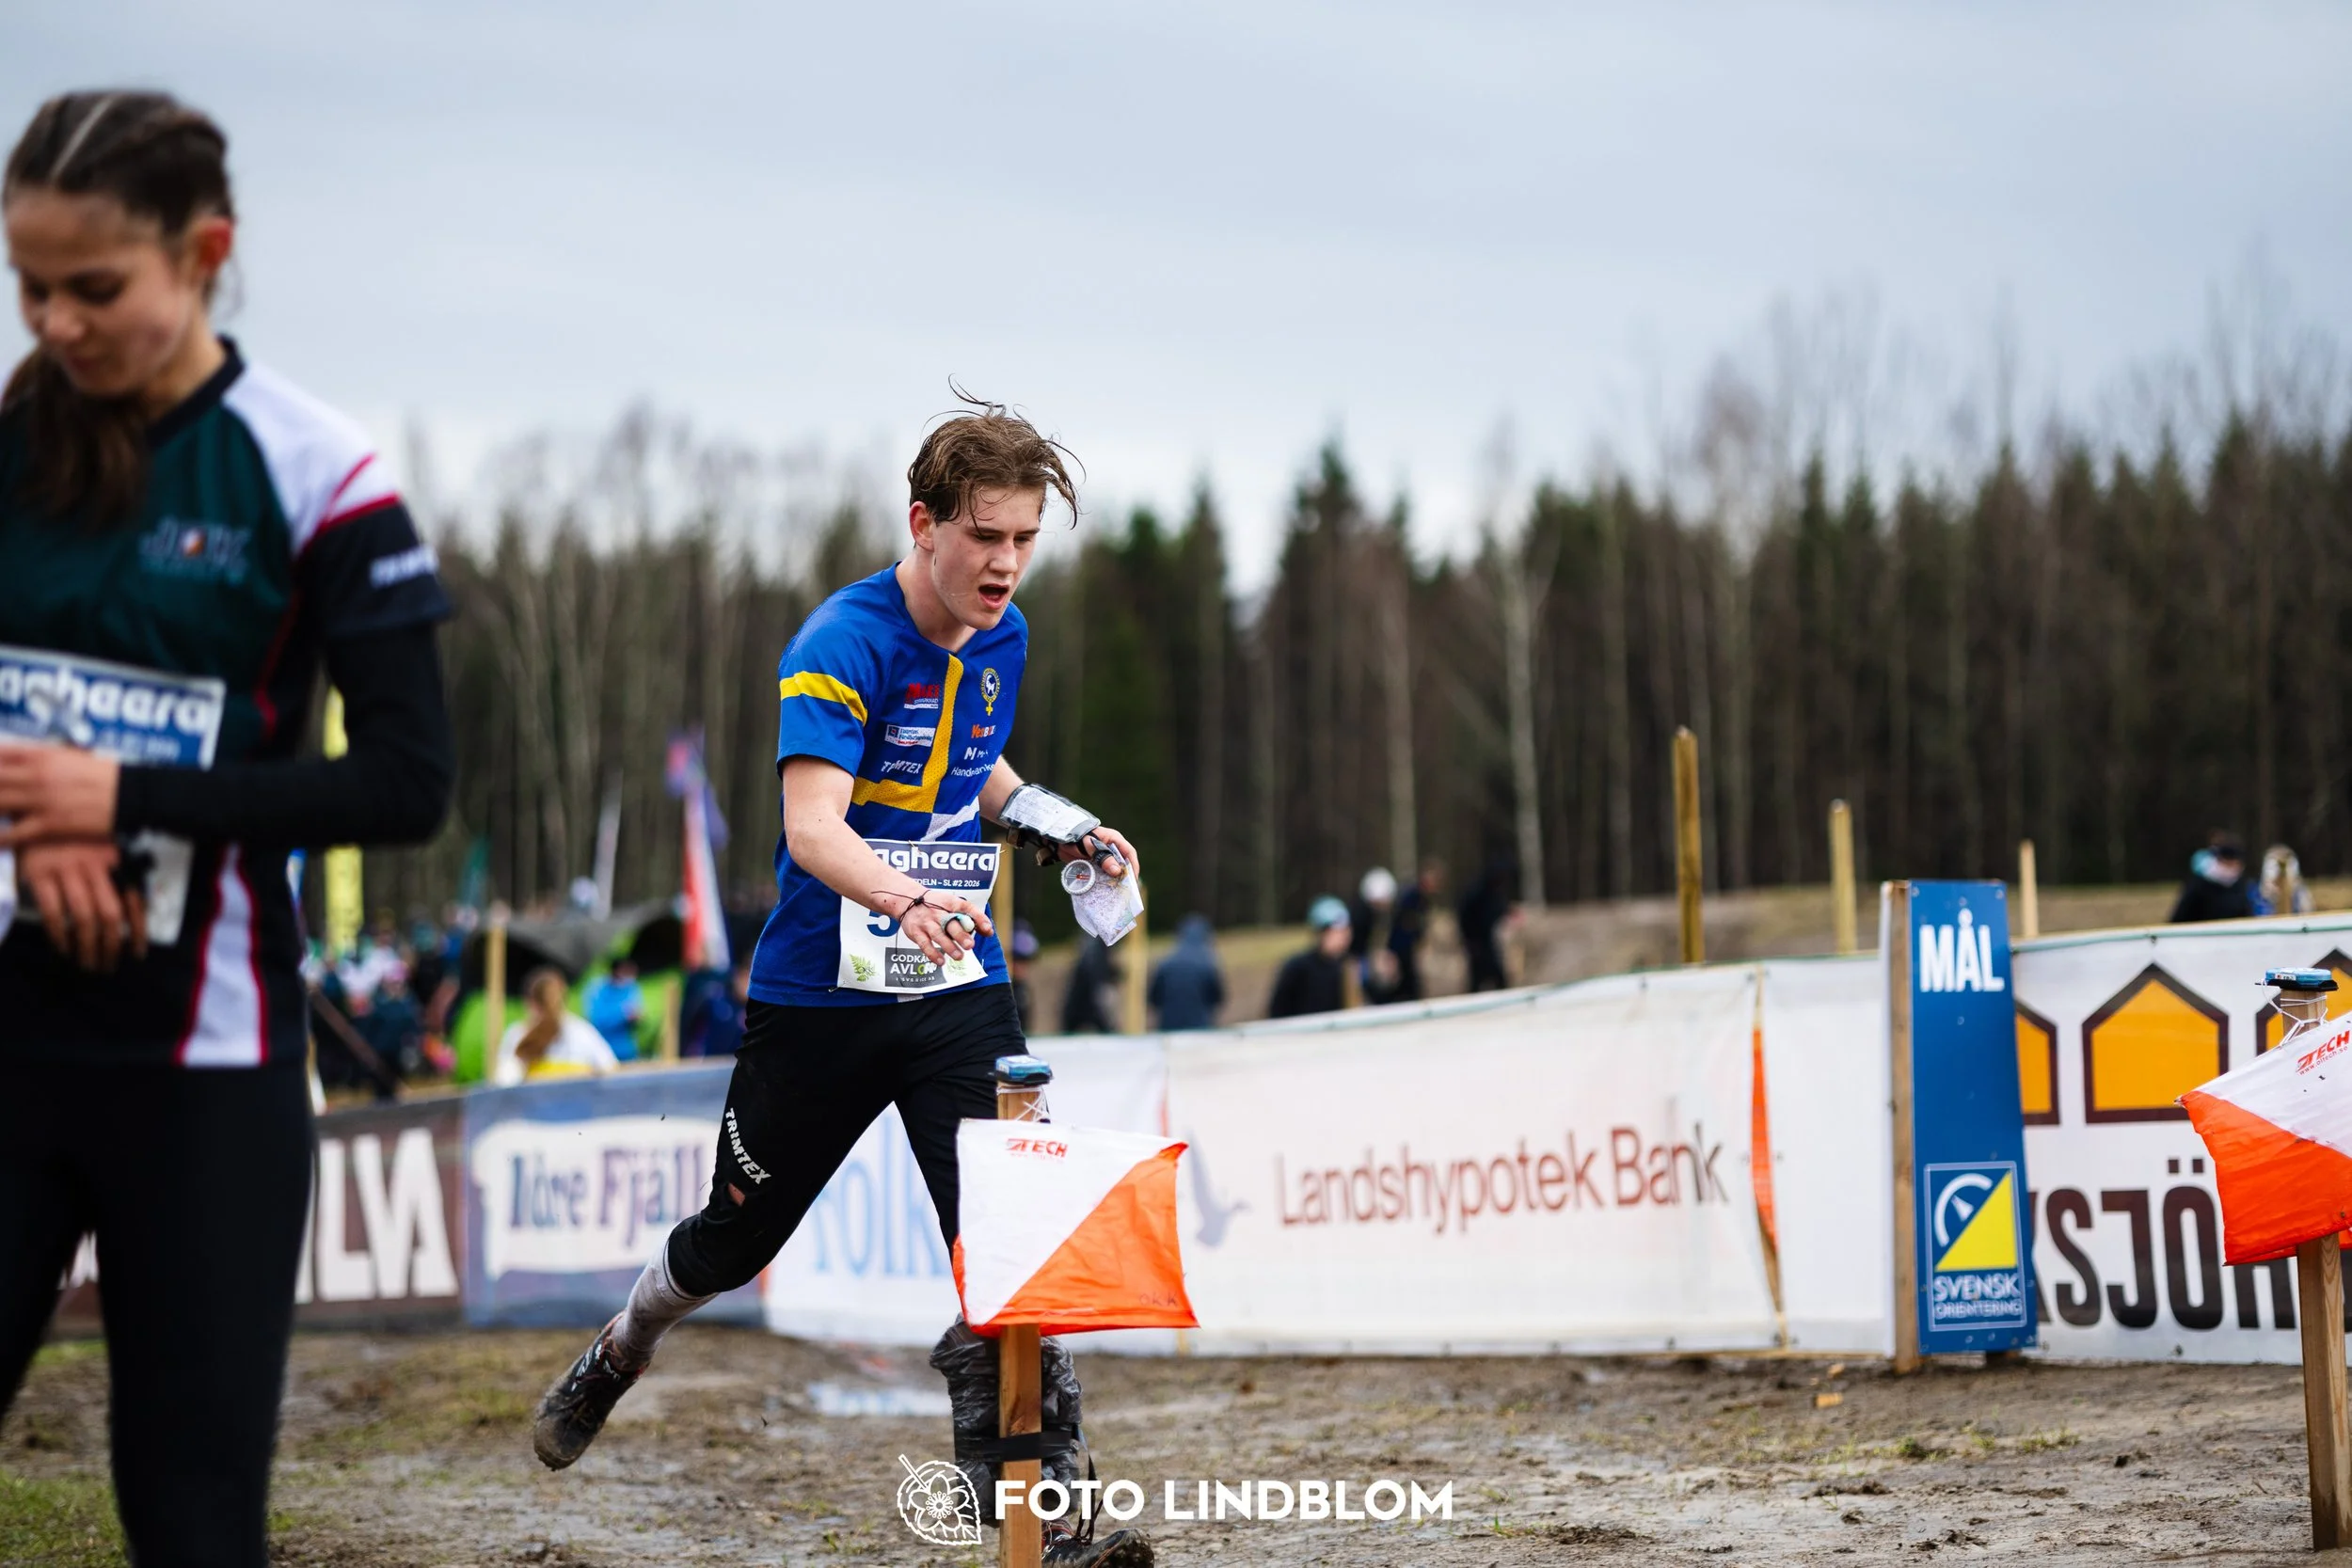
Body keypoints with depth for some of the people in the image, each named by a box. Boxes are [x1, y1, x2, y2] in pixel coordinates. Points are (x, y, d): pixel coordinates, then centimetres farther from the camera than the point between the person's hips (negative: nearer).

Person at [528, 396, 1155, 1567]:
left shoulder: (1002, 639, 3)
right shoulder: (840, 645, -19)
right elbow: (812, 825, -32)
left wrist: (1057, 830, 6)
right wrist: (906, 900, -51)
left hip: (961, 994, 4)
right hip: (820, 993, -4)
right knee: (736, 1239, 15)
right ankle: (614, 1359, 46)